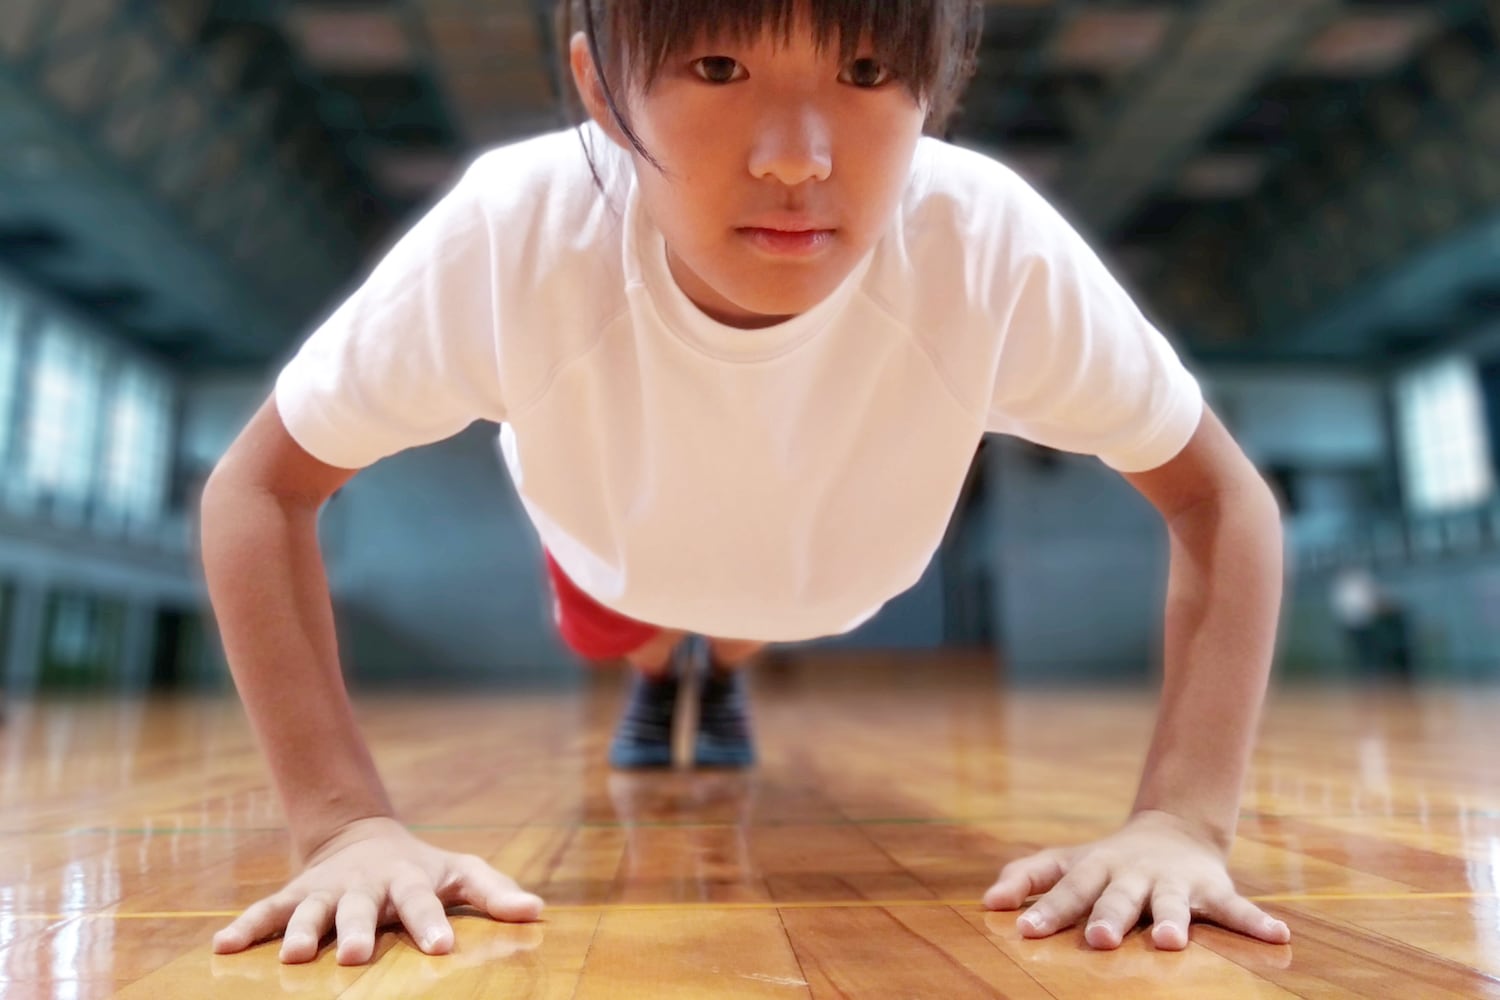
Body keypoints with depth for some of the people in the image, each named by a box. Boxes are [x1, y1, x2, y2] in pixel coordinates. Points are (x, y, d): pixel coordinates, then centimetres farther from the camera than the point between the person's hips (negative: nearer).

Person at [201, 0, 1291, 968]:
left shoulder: (993, 245, -40)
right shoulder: (511, 234, -42)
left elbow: (1221, 498, -27)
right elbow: (258, 489, -29)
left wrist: (1180, 825, -37)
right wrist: (349, 825, -37)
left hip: (834, 575, 1)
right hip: (613, 548, 0)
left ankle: (726, 674, 68)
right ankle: (653, 678, 66)